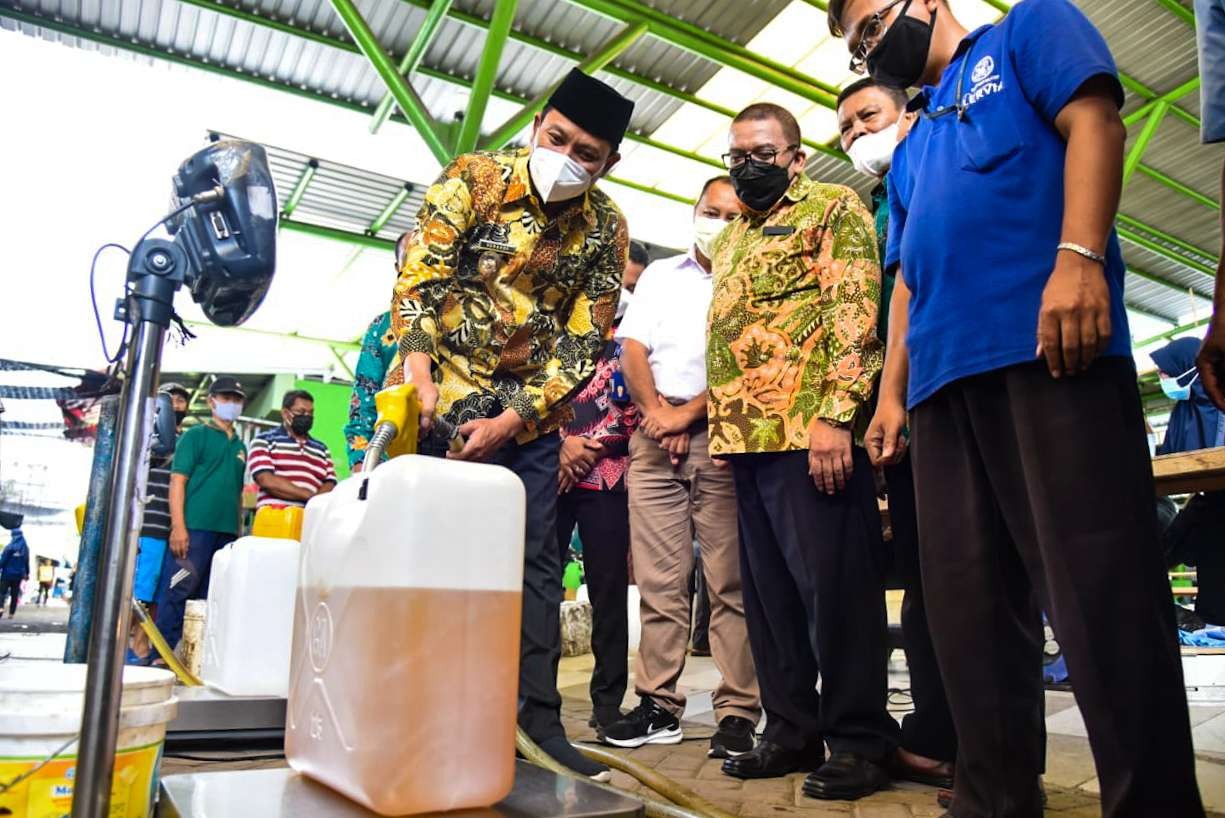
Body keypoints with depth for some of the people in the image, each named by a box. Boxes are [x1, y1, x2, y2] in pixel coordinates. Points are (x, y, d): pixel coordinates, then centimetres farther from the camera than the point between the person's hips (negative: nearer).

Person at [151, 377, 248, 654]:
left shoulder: (240, 447, 20)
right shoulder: (196, 435, 4)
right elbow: (177, 481, -5)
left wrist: (239, 532, 16)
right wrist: (178, 526, -14)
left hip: (227, 532, 6)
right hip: (194, 527, -6)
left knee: (207, 598, 8)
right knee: (178, 592, -7)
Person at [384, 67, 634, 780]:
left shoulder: (607, 228, -1)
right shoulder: (474, 178, -6)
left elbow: (584, 339, -4)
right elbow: (419, 278, -11)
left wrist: (512, 420, -13)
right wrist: (419, 374, -26)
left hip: (531, 410, 3)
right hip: (441, 393, -2)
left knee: (538, 559, 5)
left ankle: (539, 714, 17)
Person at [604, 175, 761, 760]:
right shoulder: (661, 275, 21)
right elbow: (633, 348, 11)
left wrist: (688, 414, -9)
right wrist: (656, 412, -5)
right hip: (655, 438, 3)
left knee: (731, 581, -4)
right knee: (659, 579, 3)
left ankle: (739, 714, 2)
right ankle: (659, 706, 11)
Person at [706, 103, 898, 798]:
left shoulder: (833, 208, 4)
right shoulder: (730, 238, 26)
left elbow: (856, 310, -9)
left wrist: (835, 414, -19)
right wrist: (720, 425, 16)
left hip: (811, 429, -8)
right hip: (745, 436, 8)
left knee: (834, 585, -3)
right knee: (769, 592, 11)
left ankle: (860, 741, 11)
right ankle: (792, 730, 23)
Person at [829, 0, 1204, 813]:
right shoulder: (912, 151, 32)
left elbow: (1092, 121, -2)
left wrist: (1077, 256, -18)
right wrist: (892, 393, 17)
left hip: (1048, 343, -7)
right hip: (943, 377, 7)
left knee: (1098, 587, -9)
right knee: (968, 603, 5)